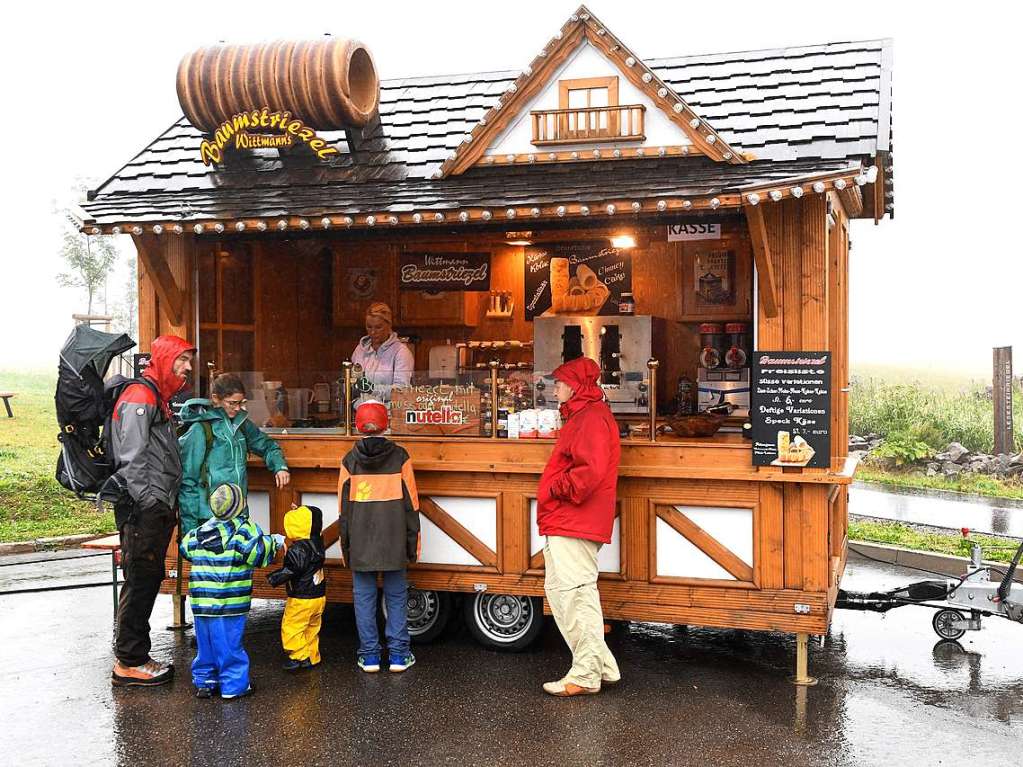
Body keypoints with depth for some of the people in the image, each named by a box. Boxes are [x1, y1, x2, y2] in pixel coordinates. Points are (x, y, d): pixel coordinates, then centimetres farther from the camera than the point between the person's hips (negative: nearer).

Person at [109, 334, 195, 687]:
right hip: (143, 510, -10)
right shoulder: (140, 396, -11)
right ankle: (128, 663, 3)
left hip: (157, 509, 10)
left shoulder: (159, 398, 20)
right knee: (140, 582, -5)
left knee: (148, 581, 13)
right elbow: (132, 458, -18)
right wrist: (148, 504, -19)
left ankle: (134, 654, 22)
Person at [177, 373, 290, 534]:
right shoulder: (199, 430, -8)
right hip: (209, 516, -6)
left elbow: (265, 445, 25)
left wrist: (280, 466, 3)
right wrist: (190, 529, -9)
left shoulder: (241, 423, 10)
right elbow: (187, 481, -7)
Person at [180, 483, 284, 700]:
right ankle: (233, 685, 6)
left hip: (201, 600, 6)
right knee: (229, 645, 1)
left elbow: (186, 548, 22)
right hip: (229, 601, -6)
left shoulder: (200, 531, 11)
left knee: (205, 643, 15)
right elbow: (257, 552, -16)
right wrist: (273, 541, 0)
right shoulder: (244, 529, -8)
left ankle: (204, 682, 22)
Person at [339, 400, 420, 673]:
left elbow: (344, 508, 2)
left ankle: (369, 655, 10)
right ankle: (398, 655, 10)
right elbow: (411, 503, -2)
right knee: (396, 595, 8)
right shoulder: (399, 457, -3)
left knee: (364, 596, 7)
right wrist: (413, 542, 6)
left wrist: (346, 546, 9)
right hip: (393, 542, 0)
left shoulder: (350, 461, -1)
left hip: (360, 542, 0)